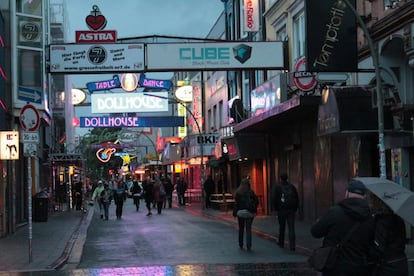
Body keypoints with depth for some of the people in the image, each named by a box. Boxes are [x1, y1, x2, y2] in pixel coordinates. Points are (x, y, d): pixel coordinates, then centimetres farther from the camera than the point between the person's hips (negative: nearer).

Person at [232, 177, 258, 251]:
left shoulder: (237, 192, -5)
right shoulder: (251, 192, -6)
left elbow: (236, 203, -8)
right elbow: (256, 201, -7)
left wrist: (235, 213, -2)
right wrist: (254, 210, 5)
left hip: (240, 212, 1)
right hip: (249, 213, -1)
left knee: (241, 229, 14)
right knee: (248, 229, 2)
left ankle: (241, 245, 20)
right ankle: (248, 246, -8)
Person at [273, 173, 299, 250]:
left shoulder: (278, 187, -3)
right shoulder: (292, 186, 6)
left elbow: (275, 199, -6)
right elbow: (297, 198, 7)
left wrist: (276, 208, 5)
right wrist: (295, 208, 13)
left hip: (282, 210, -2)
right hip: (291, 210, 2)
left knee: (282, 227, 14)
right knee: (291, 228, -2)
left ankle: (281, 243, 25)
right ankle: (292, 245, -9)